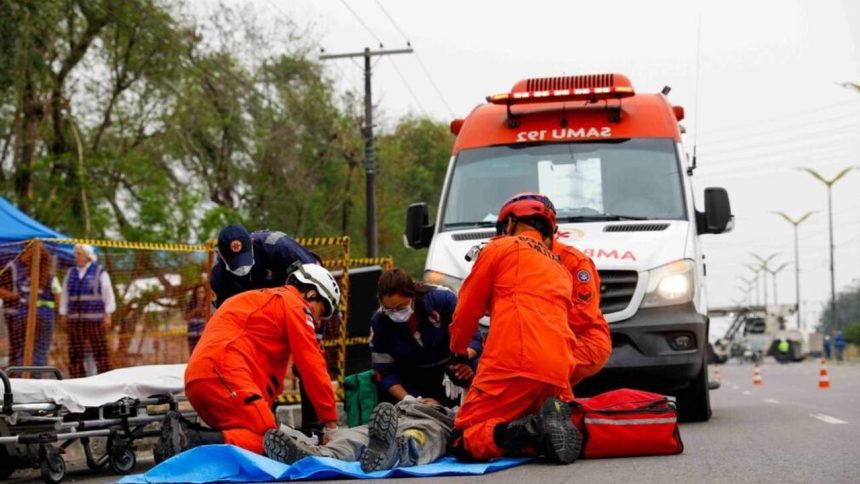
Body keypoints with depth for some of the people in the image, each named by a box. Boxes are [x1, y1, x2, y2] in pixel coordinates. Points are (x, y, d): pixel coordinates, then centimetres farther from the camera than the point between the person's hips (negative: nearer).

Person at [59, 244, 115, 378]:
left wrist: (108, 316, -8)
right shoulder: (71, 273, 15)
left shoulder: (99, 272, 2)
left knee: (100, 352, -7)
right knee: (75, 354, 0)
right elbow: (64, 295, 17)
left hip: (95, 319, -4)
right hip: (74, 319, 4)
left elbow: (108, 295, -1)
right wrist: (63, 316, 9)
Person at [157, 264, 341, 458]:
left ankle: (182, 431, -6)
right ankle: (191, 441, -28)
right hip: (223, 372, -9)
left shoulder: (257, 300, 34)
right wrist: (331, 420, 5)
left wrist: (266, 412, 23)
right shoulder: (293, 303, 6)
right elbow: (312, 365, 1)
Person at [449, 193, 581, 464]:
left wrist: (458, 351, 32)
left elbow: (467, 309, 13)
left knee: (465, 442, -3)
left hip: (515, 365, -7)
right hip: (558, 372, 7)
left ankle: (533, 428, -28)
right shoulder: (560, 269, 30)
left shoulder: (501, 248, 10)